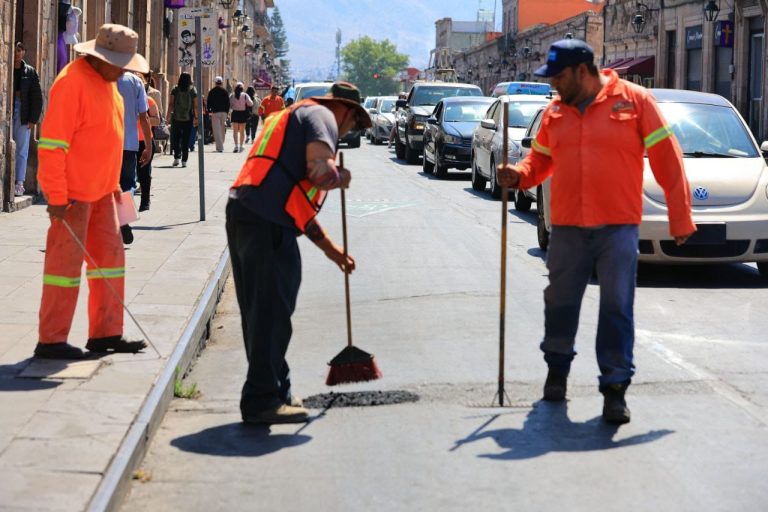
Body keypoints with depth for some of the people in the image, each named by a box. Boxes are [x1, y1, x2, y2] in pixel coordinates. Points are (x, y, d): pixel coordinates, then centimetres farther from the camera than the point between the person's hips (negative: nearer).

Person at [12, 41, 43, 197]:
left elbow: (37, 97, 3)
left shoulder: (30, 72, 4)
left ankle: (19, 184, 4)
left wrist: (33, 119, -4)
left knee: (21, 150, 3)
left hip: (22, 114, 0)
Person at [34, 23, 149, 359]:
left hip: (100, 190, 9)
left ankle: (105, 334, 20)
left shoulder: (106, 82, 11)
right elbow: (51, 144, -21)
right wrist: (57, 197, -23)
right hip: (72, 192, -9)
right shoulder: (72, 82, -18)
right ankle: (51, 340, 5)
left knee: (110, 256, 12)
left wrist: (114, 183, 18)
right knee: (66, 261, -3)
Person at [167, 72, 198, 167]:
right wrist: (196, 117, 2)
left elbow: (171, 104, -4)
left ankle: (176, 157, 2)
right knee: (186, 140, 5)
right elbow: (195, 106, -3)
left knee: (175, 138, 12)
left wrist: (168, 115, 2)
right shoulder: (193, 91, -2)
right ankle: (184, 161, 3)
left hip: (176, 118, 0)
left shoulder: (175, 90, -1)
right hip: (188, 119, 0)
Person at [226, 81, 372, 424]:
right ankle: (262, 401, 0)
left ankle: (277, 392, 27)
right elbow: (319, 172, -17)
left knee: (260, 312, 16)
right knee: (271, 312, -4)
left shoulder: (294, 116, 33)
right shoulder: (321, 116, 2)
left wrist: (330, 248, 38)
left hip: (243, 213, 10)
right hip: (268, 224, -10)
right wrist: (340, 178, 7)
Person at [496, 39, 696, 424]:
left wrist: (680, 219, -3)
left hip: (618, 226, -4)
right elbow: (540, 161, 17)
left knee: (617, 309, -2)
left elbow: (667, 160, -2)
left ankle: (615, 387, 5)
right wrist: (517, 176, -6)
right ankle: (557, 370, 33)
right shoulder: (555, 111, 8)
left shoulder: (634, 100, -4)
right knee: (560, 302, 13)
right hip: (567, 228, 4)